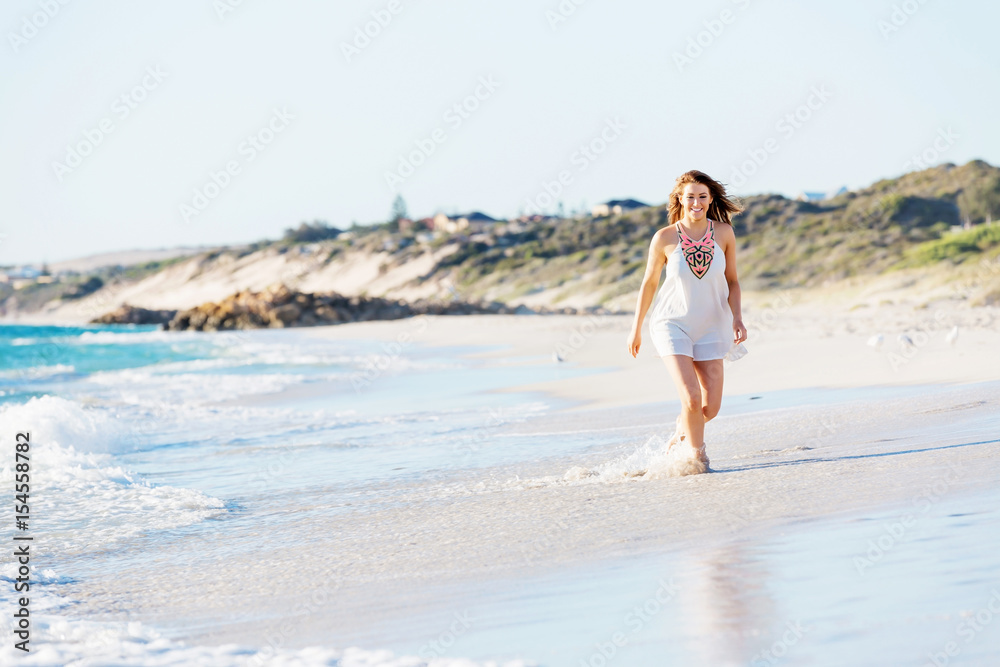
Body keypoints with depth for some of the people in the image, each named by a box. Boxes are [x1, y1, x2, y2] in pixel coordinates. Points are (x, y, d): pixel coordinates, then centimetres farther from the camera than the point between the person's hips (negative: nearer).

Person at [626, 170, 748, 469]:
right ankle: (697, 455, 10)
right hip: (672, 324, -3)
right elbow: (649, 282, 2)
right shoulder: (664, 238, -10)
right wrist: (636, 328, 8)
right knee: (692, 399, -16)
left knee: (711, 407, 1)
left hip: (710, 327, 3)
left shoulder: (724, 232, -5)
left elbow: (732, 281, 5)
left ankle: (682, 430, 35)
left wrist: (737, 318, -9)